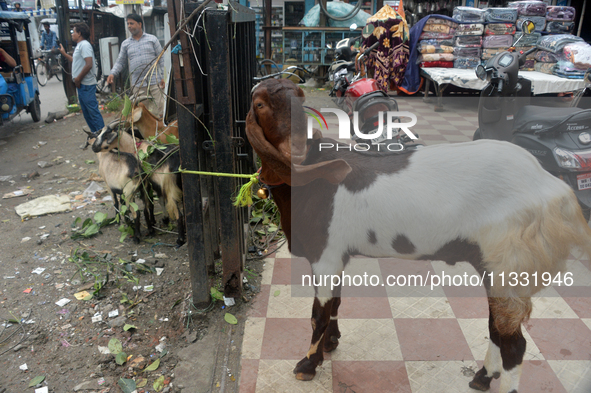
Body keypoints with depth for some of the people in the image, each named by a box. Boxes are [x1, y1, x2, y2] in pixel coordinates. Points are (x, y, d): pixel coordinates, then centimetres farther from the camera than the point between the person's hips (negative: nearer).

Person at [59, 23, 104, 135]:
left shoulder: (84, 45, -12)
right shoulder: (79, 46, 19)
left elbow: (89, 64, -21)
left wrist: (78, 78, -16)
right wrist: (64, 53, 28)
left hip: (86, 84, -10)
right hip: (82, 84, 10)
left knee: (92, 109, -7)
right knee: (86, 110, 13)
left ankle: (101, 131, -2)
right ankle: (95, 132, 19)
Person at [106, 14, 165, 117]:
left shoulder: (152, 39, 9)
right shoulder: (125, 44, 15)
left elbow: (161, 59, 7)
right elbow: (120, 62, 17)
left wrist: (163, 77, -1)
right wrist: (113, 74, -1)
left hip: (155, 82, -2)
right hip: (137, 85, 2)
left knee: (158, 111, -4)